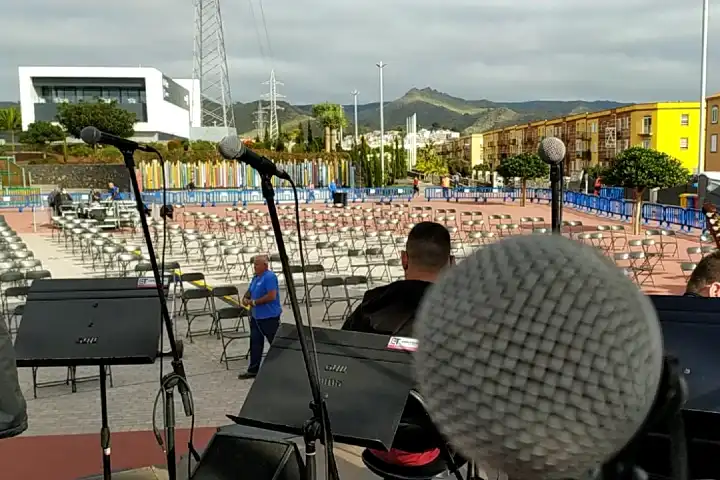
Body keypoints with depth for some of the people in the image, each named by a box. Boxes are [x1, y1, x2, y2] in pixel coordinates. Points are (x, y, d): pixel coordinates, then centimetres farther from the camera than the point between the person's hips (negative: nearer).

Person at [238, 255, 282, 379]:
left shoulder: (270, 277, -17)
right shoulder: (255, 277, 12)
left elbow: (271, 296, -25)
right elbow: (250, 291, 23)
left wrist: (254, 302, -19)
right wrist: (246, 298, 0)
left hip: (269, 317, -9)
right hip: (256, 316, 9)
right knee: (255, 343, 11)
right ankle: (253, 370, 19)